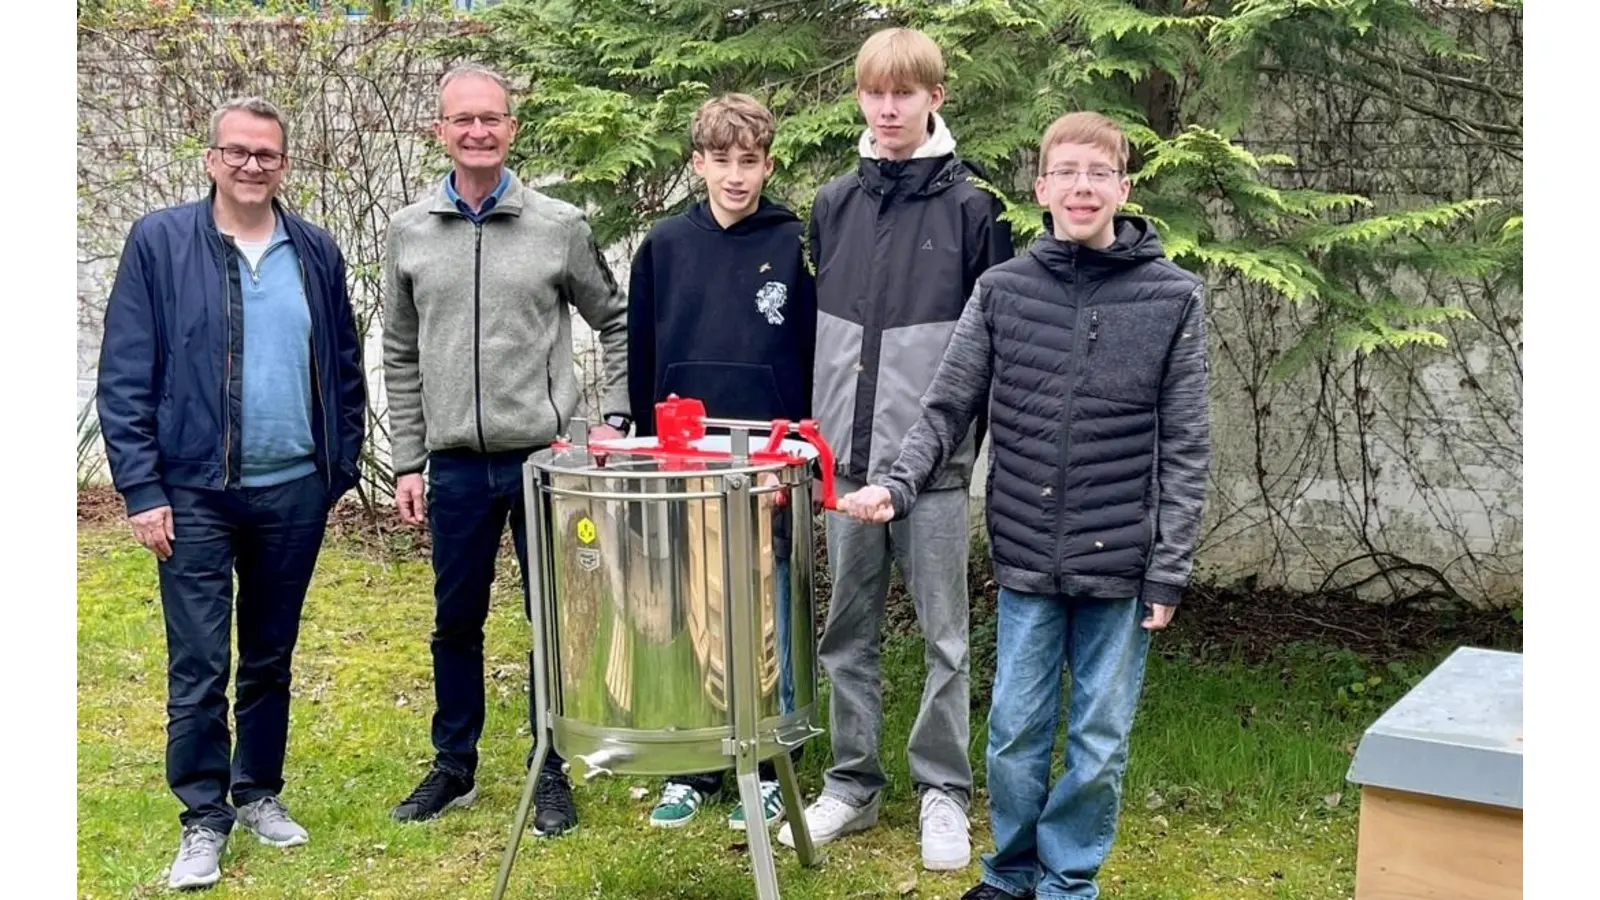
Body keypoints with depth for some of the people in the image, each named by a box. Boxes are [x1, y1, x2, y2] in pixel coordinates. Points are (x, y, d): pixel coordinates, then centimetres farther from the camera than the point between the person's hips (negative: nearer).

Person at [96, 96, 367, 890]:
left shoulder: (316, 251, 6)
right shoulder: (159, 242, -3)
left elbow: (344, 370, 10)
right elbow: (124, 379, -6)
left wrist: (342, 467, 5)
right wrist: (141, 490, -10)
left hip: (295, 493, 3)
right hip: (196, 494, -3)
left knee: (271, 660, 15)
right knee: (198, 668, 2)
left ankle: (260, 792, 30)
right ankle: (204, 820, 14)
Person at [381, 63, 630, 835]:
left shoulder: (560, 226, -2)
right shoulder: (409, 233, 5)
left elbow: (616, 325, 8)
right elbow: (402, 360, 10)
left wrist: (614, 417, -1)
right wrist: (408, 462, 7)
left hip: (545, 459, -2)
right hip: (456, 466, 2)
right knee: (456, 622, 13)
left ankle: (550, 771, 21)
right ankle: (453, 765, 29)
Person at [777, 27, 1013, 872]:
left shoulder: (972, 206, -3)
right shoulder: (833, 203, 8)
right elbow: (817, 326, 13)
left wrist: (982, 434, -5)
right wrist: (814, 429, 9)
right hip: (847, 453, 4)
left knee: (944, 633, 6)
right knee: (849, 630, 12)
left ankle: (943, 792, 19)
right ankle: (852, 783, 24)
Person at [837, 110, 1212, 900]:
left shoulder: (1173, 298, -3)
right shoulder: (1001, 289, 1)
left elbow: (1184, 449, -3)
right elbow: (946, 410, 3)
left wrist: (1169, 569, -6)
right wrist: (899, 485, -14)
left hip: (1120, 562, -1)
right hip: (1026, 557, 1)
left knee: (1099, 739, 9)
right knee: (1015, 730, 11)